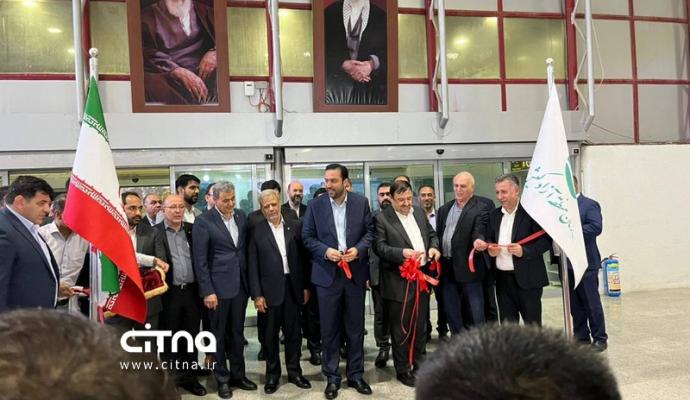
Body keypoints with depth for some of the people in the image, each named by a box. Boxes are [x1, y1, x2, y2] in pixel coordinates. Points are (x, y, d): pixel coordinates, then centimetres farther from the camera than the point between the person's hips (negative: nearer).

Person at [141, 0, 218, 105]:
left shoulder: (202, 10, 19)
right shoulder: (147, 17, 10)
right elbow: (149, 55, -2)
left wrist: (214, 53, -11)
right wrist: (180, 73, -20)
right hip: (169, 76, -1)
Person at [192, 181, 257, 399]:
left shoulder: (242, 216, 6)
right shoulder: (204, 222, -9)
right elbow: (200, 260, -10)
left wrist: (250, 282, 7)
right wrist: (207, 291, -14)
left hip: (240, 285, 5)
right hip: (218, 287, -4)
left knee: (237, 333, 15)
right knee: (219, 335, 9)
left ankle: (238, 374, 29)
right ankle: (222, 379, 24)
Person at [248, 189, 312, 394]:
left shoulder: (295, 226, 3)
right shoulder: (256, 231, -3)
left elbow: (302, 258, 5)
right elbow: (252, 266, -4)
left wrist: (305, 286, 3)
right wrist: (257, 295, -8)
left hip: (293, 287, 2)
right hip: (270, 289, -2)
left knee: (294, 332, 12)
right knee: (270, 334, 10)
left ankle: (294, 371, 27)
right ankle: (272, 374, 25)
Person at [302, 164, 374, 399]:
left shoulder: (361, 202, 2)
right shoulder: (315, 205, -1)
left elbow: (370, 231, 4)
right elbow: (307, 237, 1)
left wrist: (359, 249, -13)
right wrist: (325, 251, -16)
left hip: (355, 273, 1)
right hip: (327, 275, -1)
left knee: (356, 327, 11)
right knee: (329, 329, 7)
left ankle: (356, 375, 25)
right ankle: (332, 377, 20)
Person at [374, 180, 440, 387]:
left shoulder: (420, 213, 10)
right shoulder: (382, 218, -9)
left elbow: (432, 234, 18)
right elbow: (380, 247, -14)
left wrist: (434, 247, -3)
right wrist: (402, 253, -28)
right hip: (399, 281, -6)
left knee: (420, 325, 16)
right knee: (400, 328, 5)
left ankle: (419, 364, 31)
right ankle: (403, 370, 18)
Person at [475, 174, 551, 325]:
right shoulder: (494, 215, 12)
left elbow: (546, 240, -10)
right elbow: (489, 240, 18)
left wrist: (524, 251, -22)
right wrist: (489, 248, -4)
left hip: (527, 278, -5)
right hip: (502, 279, 5)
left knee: (532, 324, 3)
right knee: (507, 324, 10)